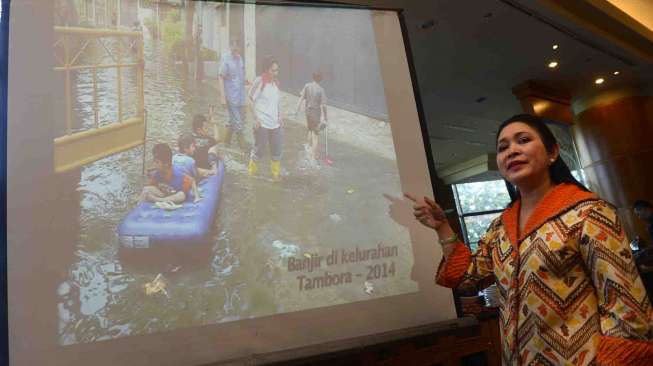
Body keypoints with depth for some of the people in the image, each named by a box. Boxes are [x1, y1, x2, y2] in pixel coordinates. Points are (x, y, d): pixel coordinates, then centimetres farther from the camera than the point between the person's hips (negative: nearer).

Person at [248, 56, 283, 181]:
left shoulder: (276, 82, 10)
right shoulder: (259, 81, -8)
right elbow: (252, 100, -7)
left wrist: (280, 117, 9)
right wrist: (256, 119, -12)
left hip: (275, 123, 6)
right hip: (262, 123, -6)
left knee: (277, 148, 7)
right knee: (260, 149, 4)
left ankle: (276, 173, 21)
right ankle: (251, 170, 25)